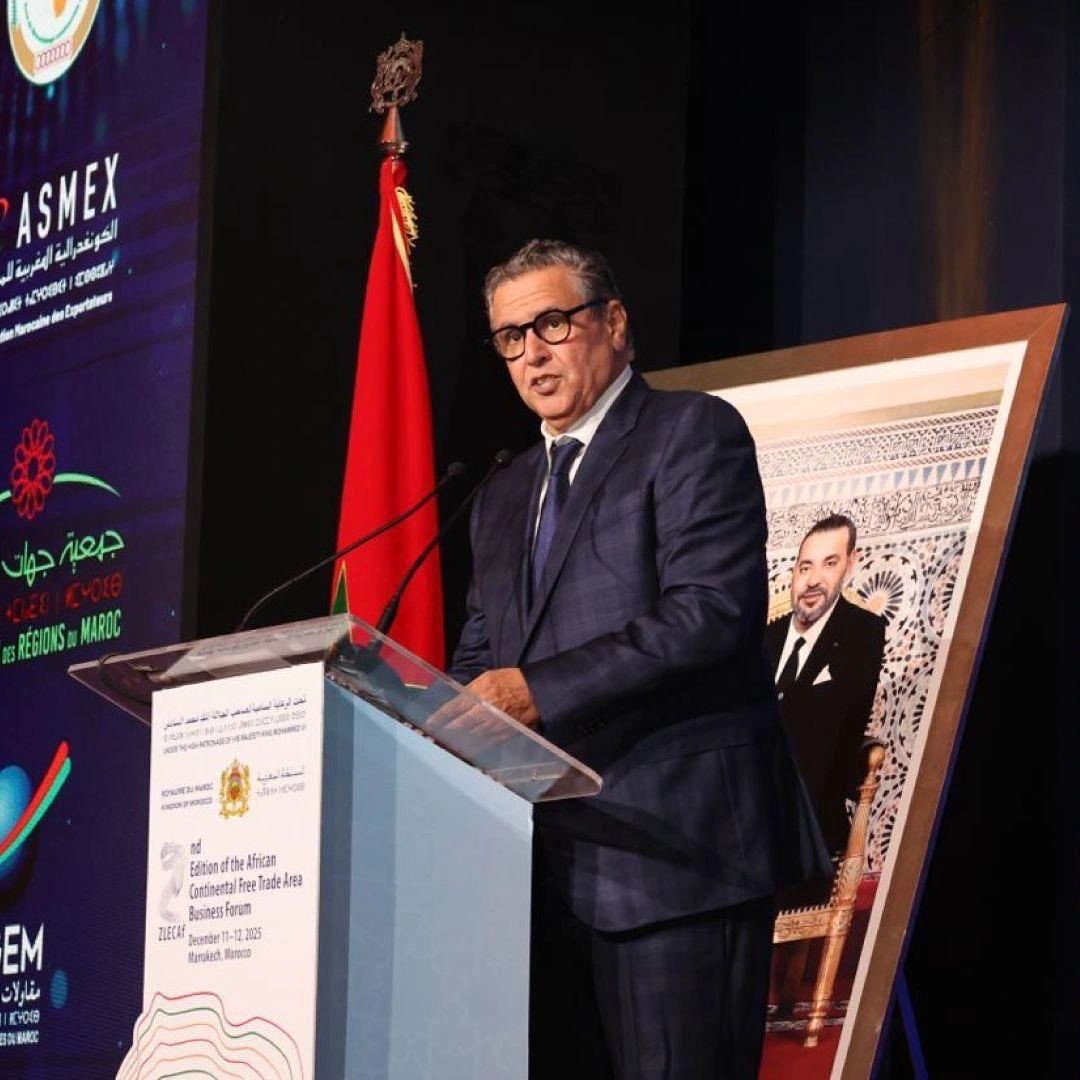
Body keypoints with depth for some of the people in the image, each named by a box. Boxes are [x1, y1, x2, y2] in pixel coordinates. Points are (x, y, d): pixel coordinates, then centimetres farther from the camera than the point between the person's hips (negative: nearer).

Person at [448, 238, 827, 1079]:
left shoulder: (694, 434, -1)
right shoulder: (504, 497, 23)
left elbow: (711, 612, -14)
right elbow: (483, 658, 24)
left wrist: (540, 689, -20)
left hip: (673, 843, -7)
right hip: (551, 864, 7)